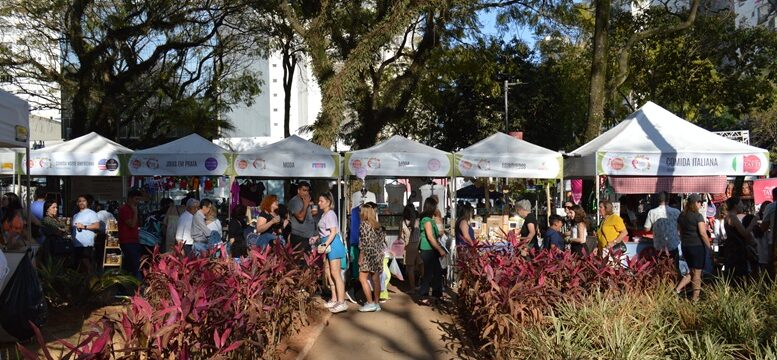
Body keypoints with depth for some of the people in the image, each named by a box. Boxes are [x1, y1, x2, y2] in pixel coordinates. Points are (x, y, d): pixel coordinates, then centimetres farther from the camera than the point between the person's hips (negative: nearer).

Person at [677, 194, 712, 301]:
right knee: (697, 272, 1)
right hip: (697, 246, -6)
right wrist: (709, 246, -7)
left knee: (692, 271, 18)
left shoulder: (681, 216, 7)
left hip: (685, 246, 6)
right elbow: (702, 233, -16)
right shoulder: (698, 216, -13)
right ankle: (695, 297, 2)